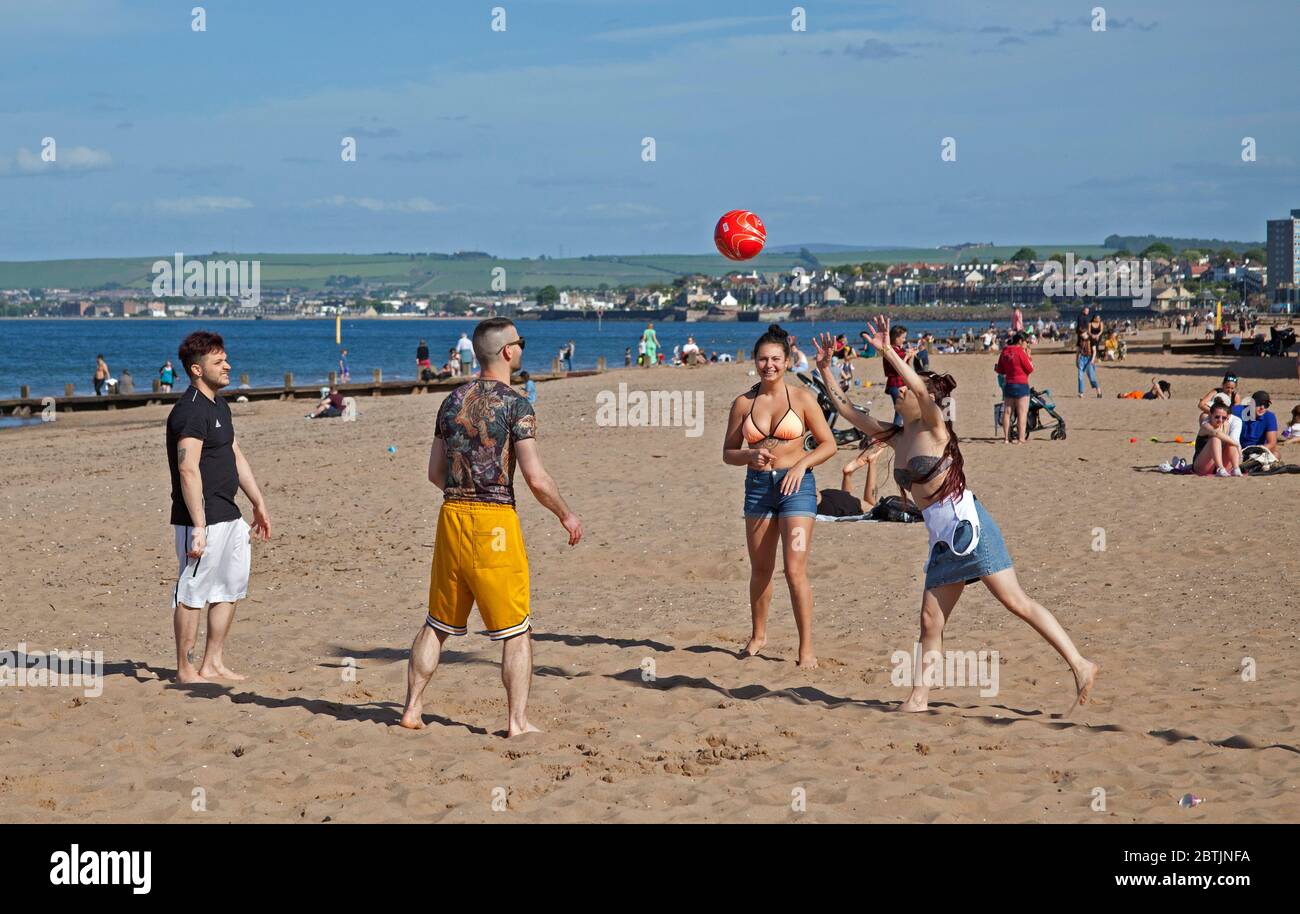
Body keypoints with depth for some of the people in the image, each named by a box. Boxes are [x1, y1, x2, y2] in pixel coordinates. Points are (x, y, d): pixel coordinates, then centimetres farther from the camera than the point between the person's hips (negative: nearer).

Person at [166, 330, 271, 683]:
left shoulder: (218, 406, 15)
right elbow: (188, 470, -23)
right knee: (192, 592, -2)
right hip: (203, 518, -10)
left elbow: (236, 457, 24)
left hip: (228, 516, 10)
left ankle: (213, 664, 23)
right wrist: (199, 527, -27)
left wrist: (258, 503, 25)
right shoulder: (190, 411, -16)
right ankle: (185, 670, 5)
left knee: (231, 588, 15)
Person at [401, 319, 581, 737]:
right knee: (516, 630, 4)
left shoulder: (453, 400, 10)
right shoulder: (515, 404, -10)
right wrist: (566, 516, 1)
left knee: (437, 623, 16)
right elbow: (536, 478, -14)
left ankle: (412, 709, 18)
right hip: (495, 520, -6)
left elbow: (435, 472, 14)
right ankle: (518, 721, 4)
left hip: (452, 514, 6)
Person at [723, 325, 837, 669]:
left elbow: (828, 444, 2)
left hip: (796, 486, -3)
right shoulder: (743, 403, 5)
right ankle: (758, 635, 32)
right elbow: (728, 452, 9)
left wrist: (802, 464, -14)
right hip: (758, 485, 3)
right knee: (760, 569, 13)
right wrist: (751, 456, -12)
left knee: (795, 570, -11)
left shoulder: (801, 398, -2)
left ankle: (807, 648, -4)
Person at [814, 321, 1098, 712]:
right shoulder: (896, 437, 16)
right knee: (930, 620, 4)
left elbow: (921, 390, -24)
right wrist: (826, 370, 18)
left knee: (1017, 602, -10)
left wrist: (888, 350, -26)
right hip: (942, 537, 8)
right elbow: (848, 411, 22)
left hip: (967, 525, -8)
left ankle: (1080, 665, -9)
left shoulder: (933, 427, -3)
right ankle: (919, 697, 7)